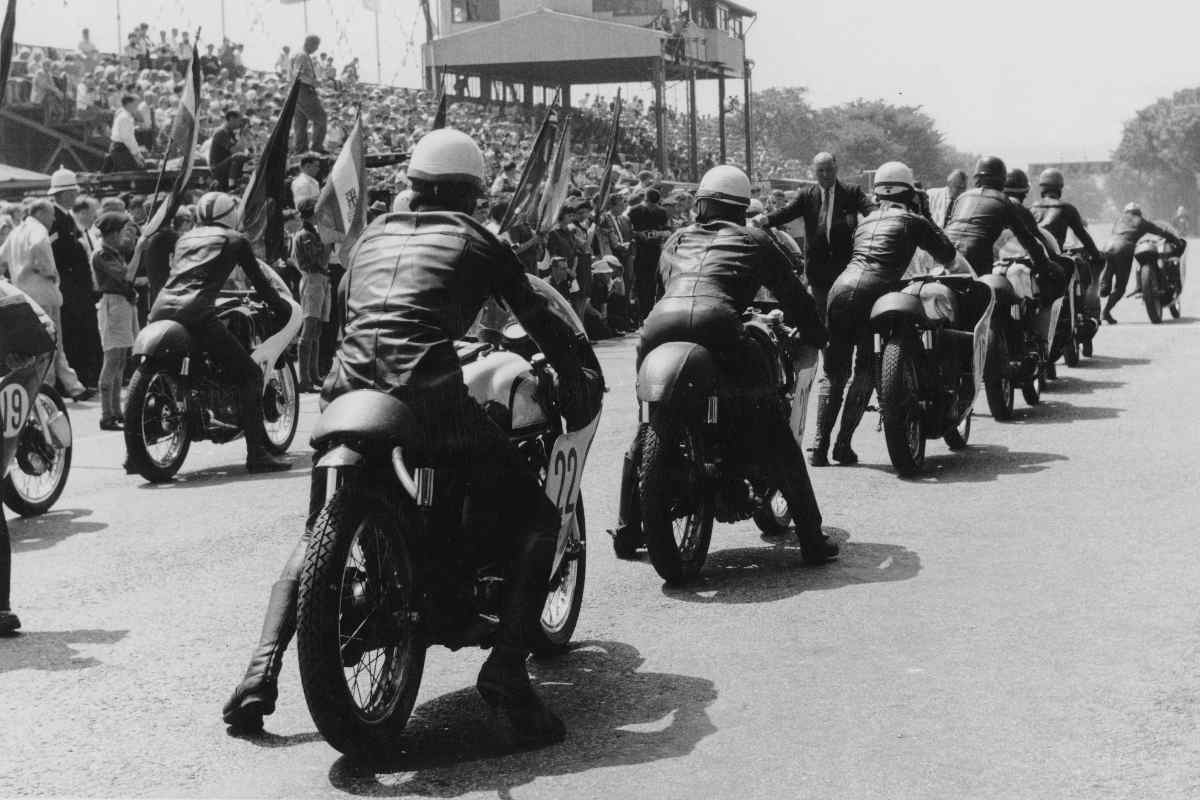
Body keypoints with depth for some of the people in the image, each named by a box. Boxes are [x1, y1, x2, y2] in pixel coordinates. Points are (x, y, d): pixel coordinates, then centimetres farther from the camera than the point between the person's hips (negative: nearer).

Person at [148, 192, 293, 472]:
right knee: (249, 374, 0)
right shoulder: (234, 239, 14)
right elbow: (259, 281, 17)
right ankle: (256, 453, -10)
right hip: (196, 312, -6)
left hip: (161, 309, 6)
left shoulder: (185, 238, 29)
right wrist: (283, 308, 32)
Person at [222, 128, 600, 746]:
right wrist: (578, 380, 27)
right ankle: (505, 672, -10)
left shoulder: (373, 235, 25)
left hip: (347, 390, 5)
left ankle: (263, 668, 9)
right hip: (430, 396, -5)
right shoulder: (474, 240, 14)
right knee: (536, 521, 6)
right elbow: (538, 319, 15)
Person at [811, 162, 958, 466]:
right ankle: (843, 445, -1)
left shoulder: (865, 222, 29)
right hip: (875, 291, -4)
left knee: (835, 373, 9)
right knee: (865, 372, 5)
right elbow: (948, 256, 15)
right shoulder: (913, 220, 15)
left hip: (841, 288, 4)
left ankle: (820, 446, 1)